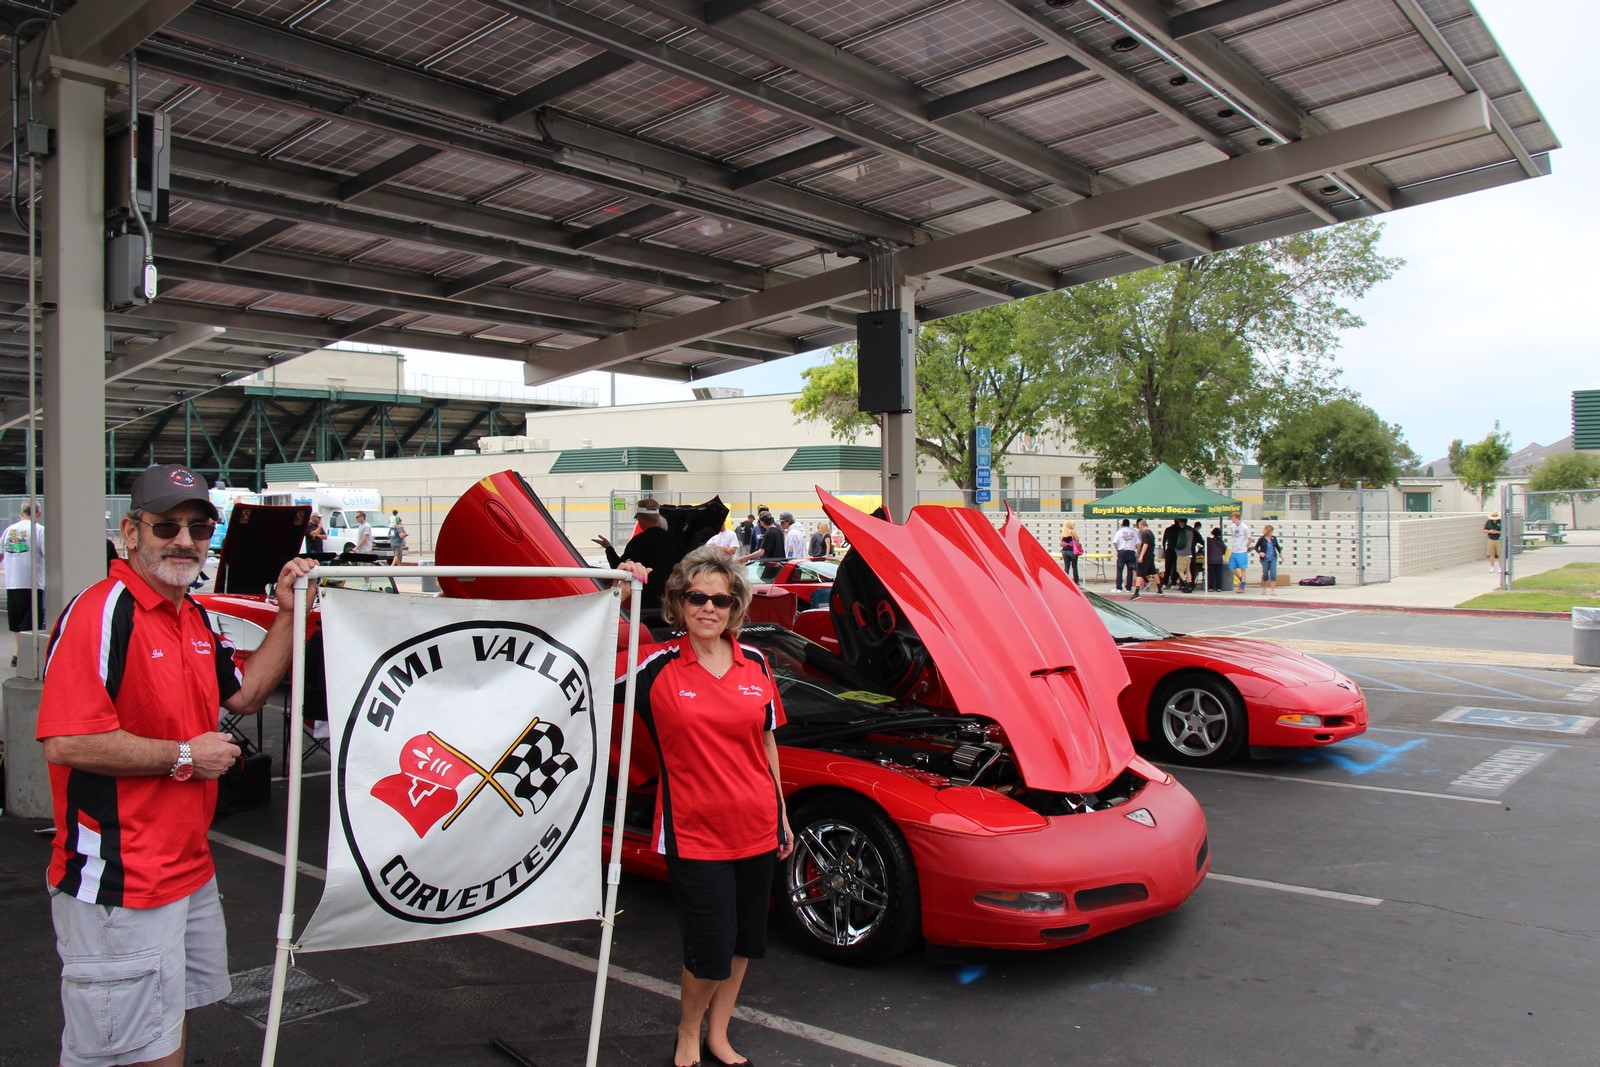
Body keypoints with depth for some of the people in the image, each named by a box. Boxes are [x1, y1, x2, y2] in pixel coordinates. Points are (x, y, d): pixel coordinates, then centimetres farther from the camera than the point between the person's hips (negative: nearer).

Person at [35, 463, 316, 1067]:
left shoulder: (197, 618, 11)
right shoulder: (100, 611, -19)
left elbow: (244, 694, 20)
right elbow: (65, 742, -27)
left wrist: (287, 614, 8)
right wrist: (184, 756, -17)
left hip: (189, 870, 9)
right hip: (118, 885, -9)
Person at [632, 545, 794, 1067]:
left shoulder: (755, 664, 3)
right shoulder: (658, 667, -8)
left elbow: (766, 741, 11)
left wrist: (782, 816, 13)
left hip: (756, 826, 5)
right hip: (695, 833, -4)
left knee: (745, 939, 16)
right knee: (710, 952, 0)